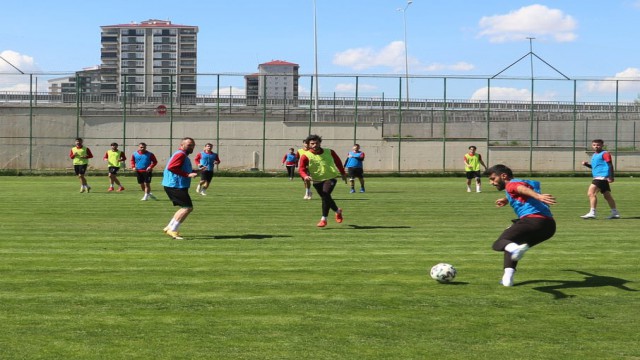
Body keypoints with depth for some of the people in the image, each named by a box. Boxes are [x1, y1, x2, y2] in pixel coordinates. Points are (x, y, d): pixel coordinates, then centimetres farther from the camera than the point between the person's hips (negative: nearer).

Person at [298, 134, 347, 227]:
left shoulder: (329, 152, -2)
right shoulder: (306, 156, -9)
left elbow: (338, 162, 15)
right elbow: (302, 169, -17)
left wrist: (343, 173, 19)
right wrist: (305, 176, -38)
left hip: (330, 178, -2)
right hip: (317, 180, 2)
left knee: (325, 195, -23)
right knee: (326, 198, 11)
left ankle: (324, 219, -18)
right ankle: (338, 211, 41)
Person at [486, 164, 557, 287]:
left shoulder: (511, 184, 6)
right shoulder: (526, 182, 33)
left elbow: (523, 189, -17)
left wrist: (538, 196, -40)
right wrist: (507, 199, 72)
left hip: (533, 220, -8)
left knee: (498, 244, -5)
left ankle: (515, 249, -40)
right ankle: (508, 277, 11)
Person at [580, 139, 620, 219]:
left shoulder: (605, 154, -8)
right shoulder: (594, 155, 20)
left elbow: (610, 165, -13)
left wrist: (611, 177, -21)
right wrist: (587, 164, 13)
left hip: (602, 176, -10)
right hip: (598, 177, 10)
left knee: (591, 193, -17)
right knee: (607, 196, 13)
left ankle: (592, 213, -20)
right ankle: (615, 213, 18)